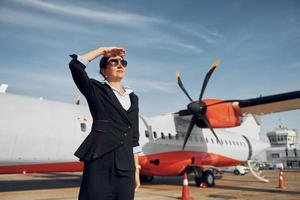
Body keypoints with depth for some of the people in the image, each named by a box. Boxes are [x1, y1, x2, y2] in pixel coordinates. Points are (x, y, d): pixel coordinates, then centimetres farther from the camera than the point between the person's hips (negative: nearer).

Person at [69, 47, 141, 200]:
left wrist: (136, 170, 11)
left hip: (125, 163, 5)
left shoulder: (133, 98, 17)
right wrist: (103, 50, -2)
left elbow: (134, 136, 15)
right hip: (99, 160, -4)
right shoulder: (96, 90, 5)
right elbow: (75, 65, -13)